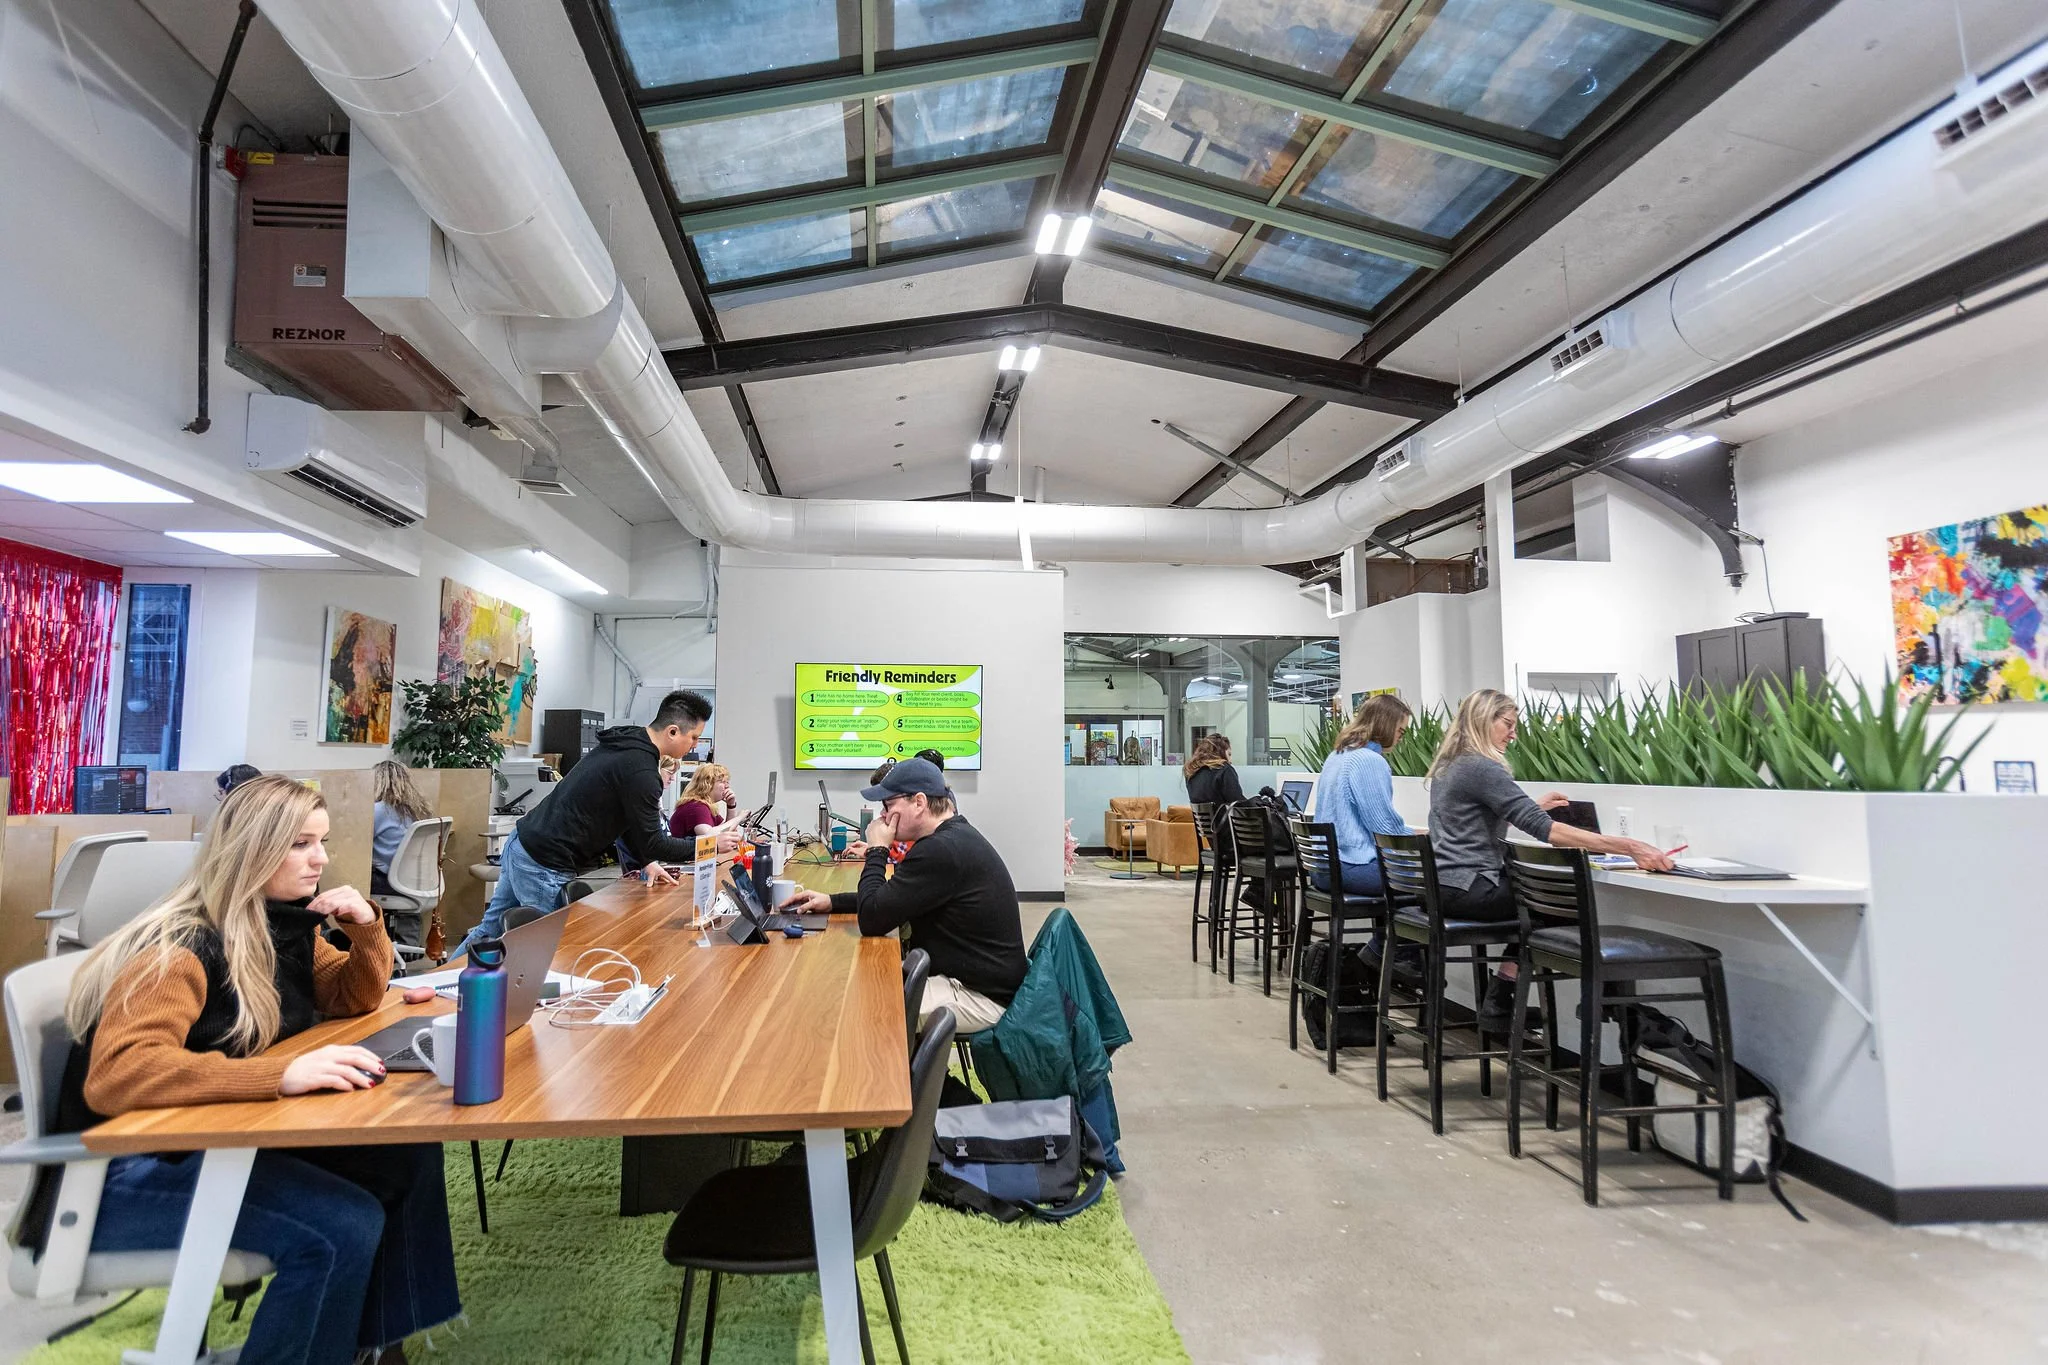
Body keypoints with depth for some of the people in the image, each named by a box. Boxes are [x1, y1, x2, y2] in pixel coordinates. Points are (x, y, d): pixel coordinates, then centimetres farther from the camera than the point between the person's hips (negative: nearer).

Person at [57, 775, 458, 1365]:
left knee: (408, 1155, -8)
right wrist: (282, 1072, -46)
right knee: (342, 1227, -26)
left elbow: (355, 998, 14)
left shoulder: (287, 925, 2)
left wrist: (367, 928, -6)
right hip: (133, 1168, -8)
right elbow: (115, 1075, -36)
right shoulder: (180, 948, -24)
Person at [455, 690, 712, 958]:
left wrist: (648, 862, 11)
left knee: (492, 928, 21)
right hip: (543, 866, -9)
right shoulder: (641, 770, -22)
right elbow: (652, 842, -17)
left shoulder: (623, 743, 9)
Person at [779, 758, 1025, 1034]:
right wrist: (831, 901, 12)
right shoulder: (955, 837, 9)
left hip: (980, 996, -10)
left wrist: (877, 850, -9)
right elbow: (889, 901, 20)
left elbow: (872, 920, -20)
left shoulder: (941, 850, -25)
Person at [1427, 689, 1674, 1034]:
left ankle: (1499, 1003, 17)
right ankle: (1498, 1003, 15)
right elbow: (1546, 831, -25)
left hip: (1443, 885, 9)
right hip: (1468, 889, -9)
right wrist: (1629, 847, -27)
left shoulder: (1447, 766, 13)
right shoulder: (1481, 768, -18)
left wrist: (1534, 808, 23)